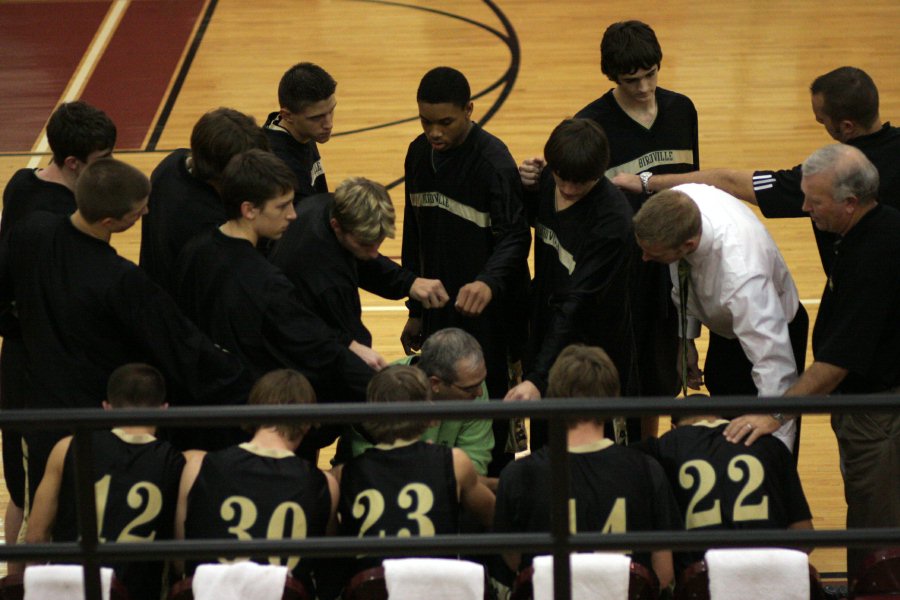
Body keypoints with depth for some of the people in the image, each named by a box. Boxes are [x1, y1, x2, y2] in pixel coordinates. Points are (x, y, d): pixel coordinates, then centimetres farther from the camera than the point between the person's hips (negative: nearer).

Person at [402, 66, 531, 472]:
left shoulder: (494, 161, -16)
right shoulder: (419, 154, 5)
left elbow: (515, 237, -20)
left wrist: (489, 282, -40)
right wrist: (415, 310, 16)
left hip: (486, 314, -6)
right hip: (438, 308, 6)